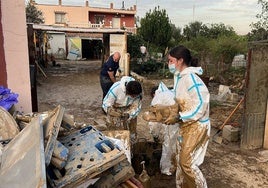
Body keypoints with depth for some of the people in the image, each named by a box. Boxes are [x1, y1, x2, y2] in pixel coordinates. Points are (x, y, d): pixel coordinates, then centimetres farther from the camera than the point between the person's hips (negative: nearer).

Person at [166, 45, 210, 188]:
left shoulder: (191, 78, -23)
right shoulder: (179, 77, 7)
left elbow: (201, 105, -25)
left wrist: (178, 118, -23)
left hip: (196, 125, -9)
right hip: (186, 124, 9)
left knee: (187, 162, -3)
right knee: (181, 160, 15)